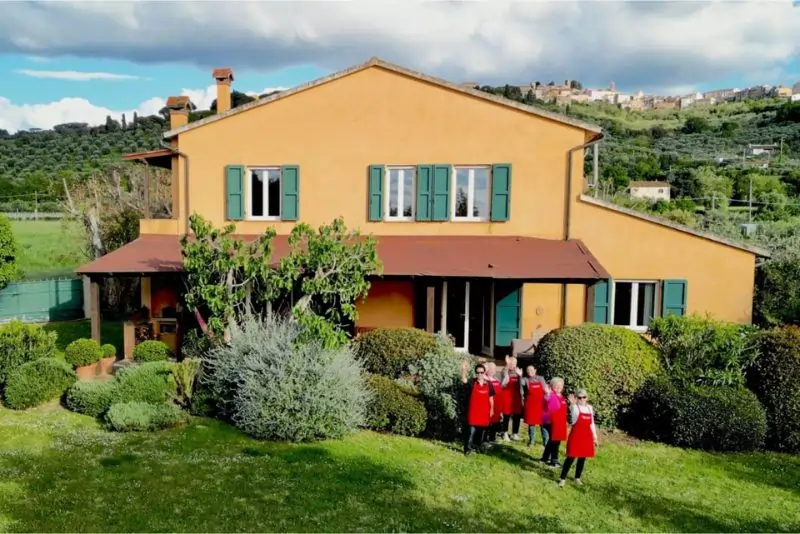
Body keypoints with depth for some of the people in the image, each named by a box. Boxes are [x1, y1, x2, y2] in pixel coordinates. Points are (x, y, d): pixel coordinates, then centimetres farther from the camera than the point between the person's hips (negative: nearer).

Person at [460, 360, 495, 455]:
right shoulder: (472, 383, -7)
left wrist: (492, 409, 12)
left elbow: (491, 398, 12)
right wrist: (463, 369, -44)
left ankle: (477, 447, 28)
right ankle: (468, 448, 3)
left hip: (484, 412, 3)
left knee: (481, 431, 13)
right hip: (473, 411, -3)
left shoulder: (489, 385, 3)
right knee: (471, 431, -6)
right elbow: (464, 380, -27)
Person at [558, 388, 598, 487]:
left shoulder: (590, 408, 8)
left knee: (582, 458, 11)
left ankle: (577, 478, 26)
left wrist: (595, 437, 14)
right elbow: (574, 419, -32)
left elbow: (592, 423, 15)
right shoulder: (575, 406, -10)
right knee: (571, 457, -6)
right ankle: (563, 478, 1)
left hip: (586, 436, 5)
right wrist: (573, 404, -46)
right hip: (576, 435, -5)